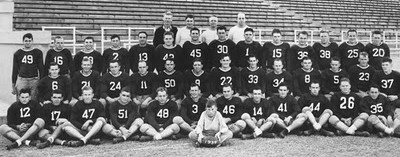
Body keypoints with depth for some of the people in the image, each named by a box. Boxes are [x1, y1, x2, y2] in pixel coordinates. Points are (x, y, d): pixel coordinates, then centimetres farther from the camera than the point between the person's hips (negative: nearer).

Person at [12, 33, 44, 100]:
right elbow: (15, 70, 14)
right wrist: (13, 85, 12)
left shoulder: (38, 52, 6)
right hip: (21, 80, 1)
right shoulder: (18, 53, 10)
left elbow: (41, 69, 7)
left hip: (34, 80, -1)